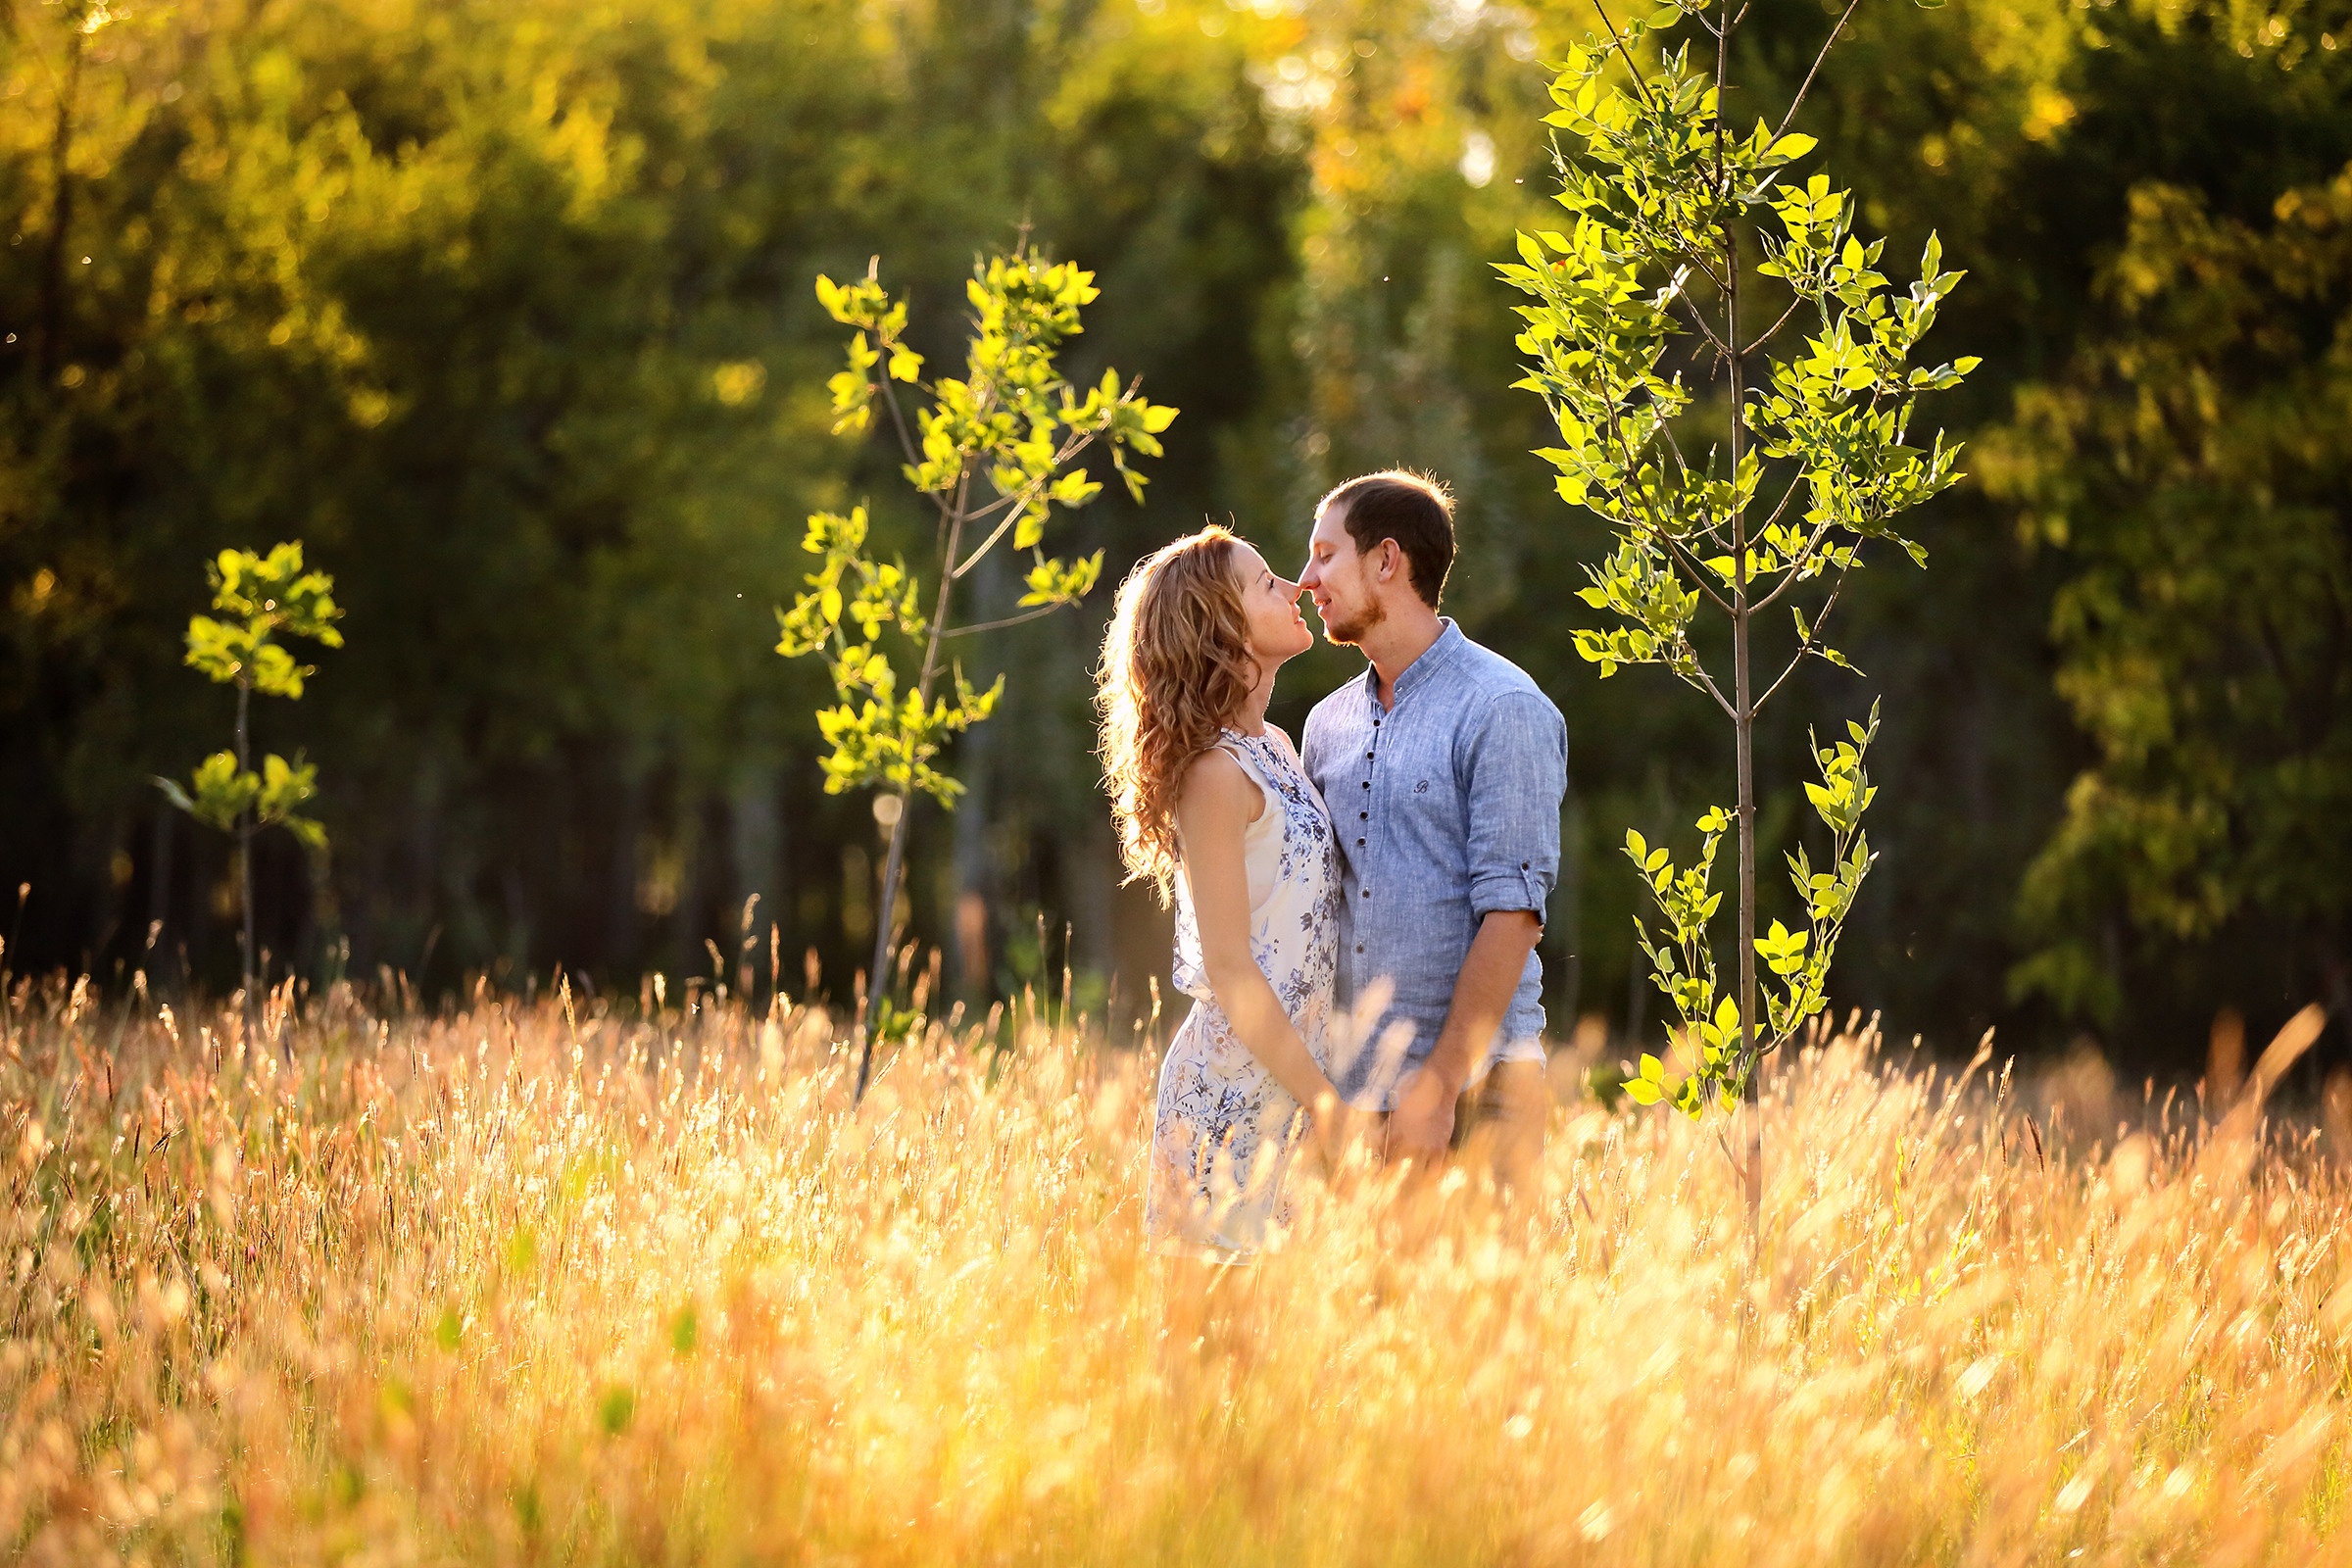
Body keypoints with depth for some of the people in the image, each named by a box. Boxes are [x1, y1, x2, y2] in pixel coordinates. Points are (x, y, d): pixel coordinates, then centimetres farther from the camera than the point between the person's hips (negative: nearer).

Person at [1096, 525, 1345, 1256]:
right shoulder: (1217, 776, -15)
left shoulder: (1277, 749, 12)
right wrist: (1324, 1102, -16)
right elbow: (1229, 971, -18)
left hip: (1290, 1068, 8)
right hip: (1234, 1089, -8)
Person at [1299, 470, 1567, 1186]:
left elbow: (1511, 914, -13)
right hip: (1350, 1087, 6)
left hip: (1470, 1094, -6)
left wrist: (1438, 1085, -19)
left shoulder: (1503, 709, -7)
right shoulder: (1329, 722, 15)